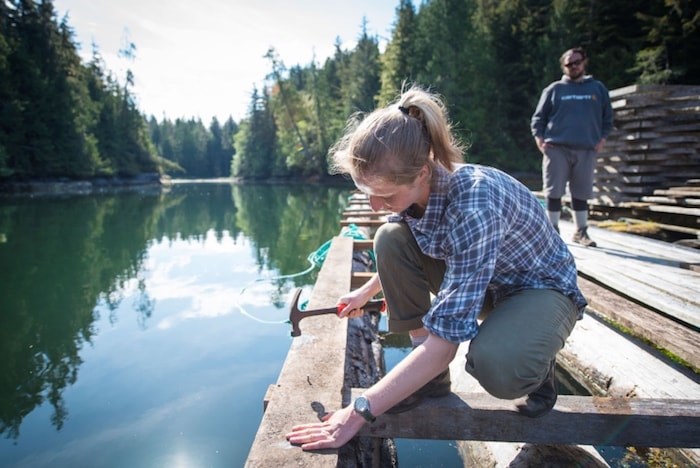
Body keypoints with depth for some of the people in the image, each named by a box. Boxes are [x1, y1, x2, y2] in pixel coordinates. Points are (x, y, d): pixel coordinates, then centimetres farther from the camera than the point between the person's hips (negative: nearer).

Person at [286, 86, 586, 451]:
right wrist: (366, 292, 18)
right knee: (391, 239, -18)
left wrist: (360, 411, -39)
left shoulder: (474, 205, -38)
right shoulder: (412, 187, -16)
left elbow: (445, 339, -39)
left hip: (540, 287, -6)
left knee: (495, 367, -38)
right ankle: (431, 374, -5)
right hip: (471, 277, 7)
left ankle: (534, 365, 2)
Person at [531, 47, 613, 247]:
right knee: (554, 192, -2)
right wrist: (539, 138, -6)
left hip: (586, 150, 2)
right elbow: (538, 117, 9)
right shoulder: (554, 89, 8)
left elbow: (607, 117, 18)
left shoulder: (598, 88, 14)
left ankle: (581, 232, 18)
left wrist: (602, 138, 4)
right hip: (556, 148, -2)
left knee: (581, 193, 8)